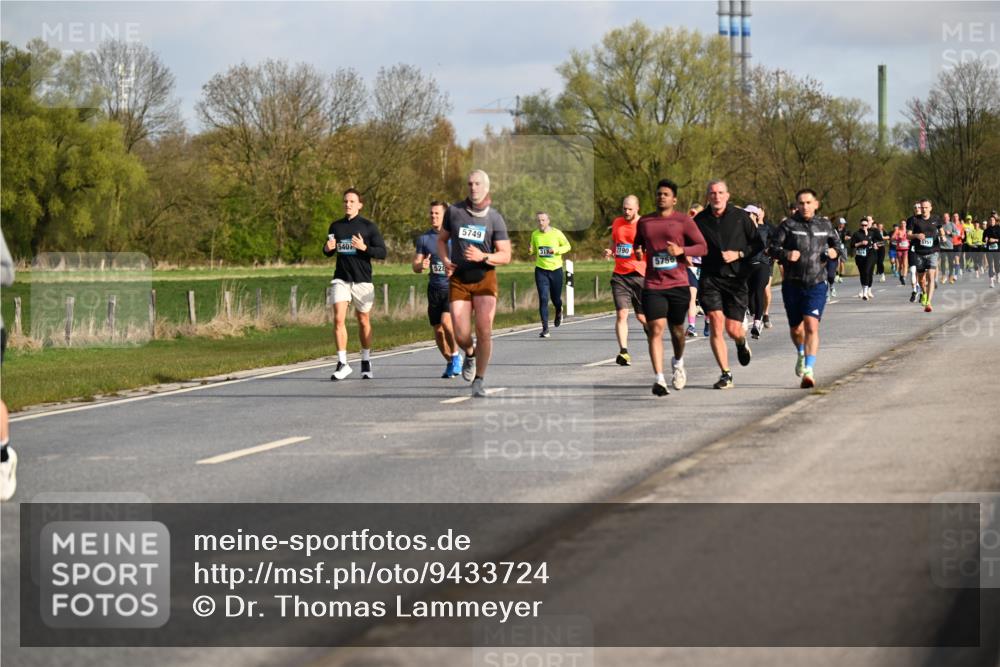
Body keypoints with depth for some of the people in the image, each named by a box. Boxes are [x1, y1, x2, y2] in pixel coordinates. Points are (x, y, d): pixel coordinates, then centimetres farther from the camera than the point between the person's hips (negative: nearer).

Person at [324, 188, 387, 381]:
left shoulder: (368, 226, -1)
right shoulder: (336, 226, 8)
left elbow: (382, 252, -3)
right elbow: (329, 252, 19)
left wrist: (364, 248, -19)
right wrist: (327, 248, -4)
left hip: (362, 280, -2)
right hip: (341, 279, 2)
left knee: (364, 321, 8)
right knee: (338, 318, -13)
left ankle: (366, 362, 24)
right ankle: (342, 363, -11)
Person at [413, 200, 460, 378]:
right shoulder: (424, 238, 8)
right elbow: (415, 266, 8)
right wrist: (421, 266, -16)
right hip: (434, 288, 4)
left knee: (446, 321, -23)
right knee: (438, 330, 6)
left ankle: (455, 355, -1)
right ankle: (450, 363, 26)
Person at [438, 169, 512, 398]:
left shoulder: (495, 218, -3)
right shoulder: (454, 211, 1)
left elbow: (505, 256, -4)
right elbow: (442, 239, 15)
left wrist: (483, 257, -22)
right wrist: (445, 260, -4)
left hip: (484, 278, -1)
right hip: (459, 280, 1)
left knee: (484, 330, -14)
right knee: (461, 336, -7)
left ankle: (480, 379, 3)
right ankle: (470, 354, 29)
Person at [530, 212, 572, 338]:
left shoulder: (556, 233, -7)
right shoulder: (535, 235, 1)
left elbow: (568, 246, 3)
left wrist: (556, 250, -16)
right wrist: (531, 251, -10)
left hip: (556, 269, -1)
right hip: (541, 270, 1)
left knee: (555, 298, 9)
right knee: (543, 298, -10)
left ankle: (559, 312, 47)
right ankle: (545, 329, -9)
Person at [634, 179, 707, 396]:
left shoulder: (684, 221, 1)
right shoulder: (644, 222, 11)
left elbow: (702, 247, -1)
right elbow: (637, 245, 27)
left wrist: (681, 250, -17)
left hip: (678, 284, -1)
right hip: (653, 286, 1)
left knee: (677, 329, 12)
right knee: (655, 329, -13)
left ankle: (678, 363, 43)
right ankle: (659, 379, -19)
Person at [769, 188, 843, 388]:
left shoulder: (825, 225, 6)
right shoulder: (788, 225, -2)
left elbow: (838, 243, 21)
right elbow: (773, 248, -5)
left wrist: (835, 251, -2)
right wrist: (786, 254, -25)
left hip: (816, 284, 0)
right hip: (792, 284, 0)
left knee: (811, 326, -16)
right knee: (796, 329, 13)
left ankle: (809, 371, -19)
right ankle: (801, 354, 47)